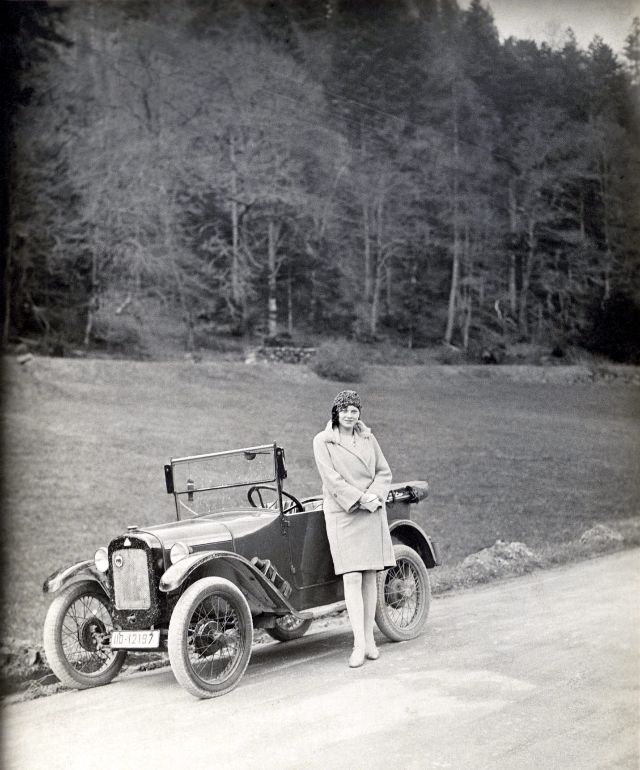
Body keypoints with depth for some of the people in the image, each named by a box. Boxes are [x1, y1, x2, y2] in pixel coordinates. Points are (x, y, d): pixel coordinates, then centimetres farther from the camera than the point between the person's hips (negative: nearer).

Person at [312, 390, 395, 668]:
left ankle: (369, 638, 14)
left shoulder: (368, 438, 10)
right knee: (352, 578, -9)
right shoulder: (323, 441, -1)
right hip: (341, 513, -4)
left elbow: (384, 472, 10)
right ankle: (359, 644, -9)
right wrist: (360, 499, -16)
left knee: (369, 576, 6)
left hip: (372, 513, 4)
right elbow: (331, 478, -9)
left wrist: (374, 496, -9)